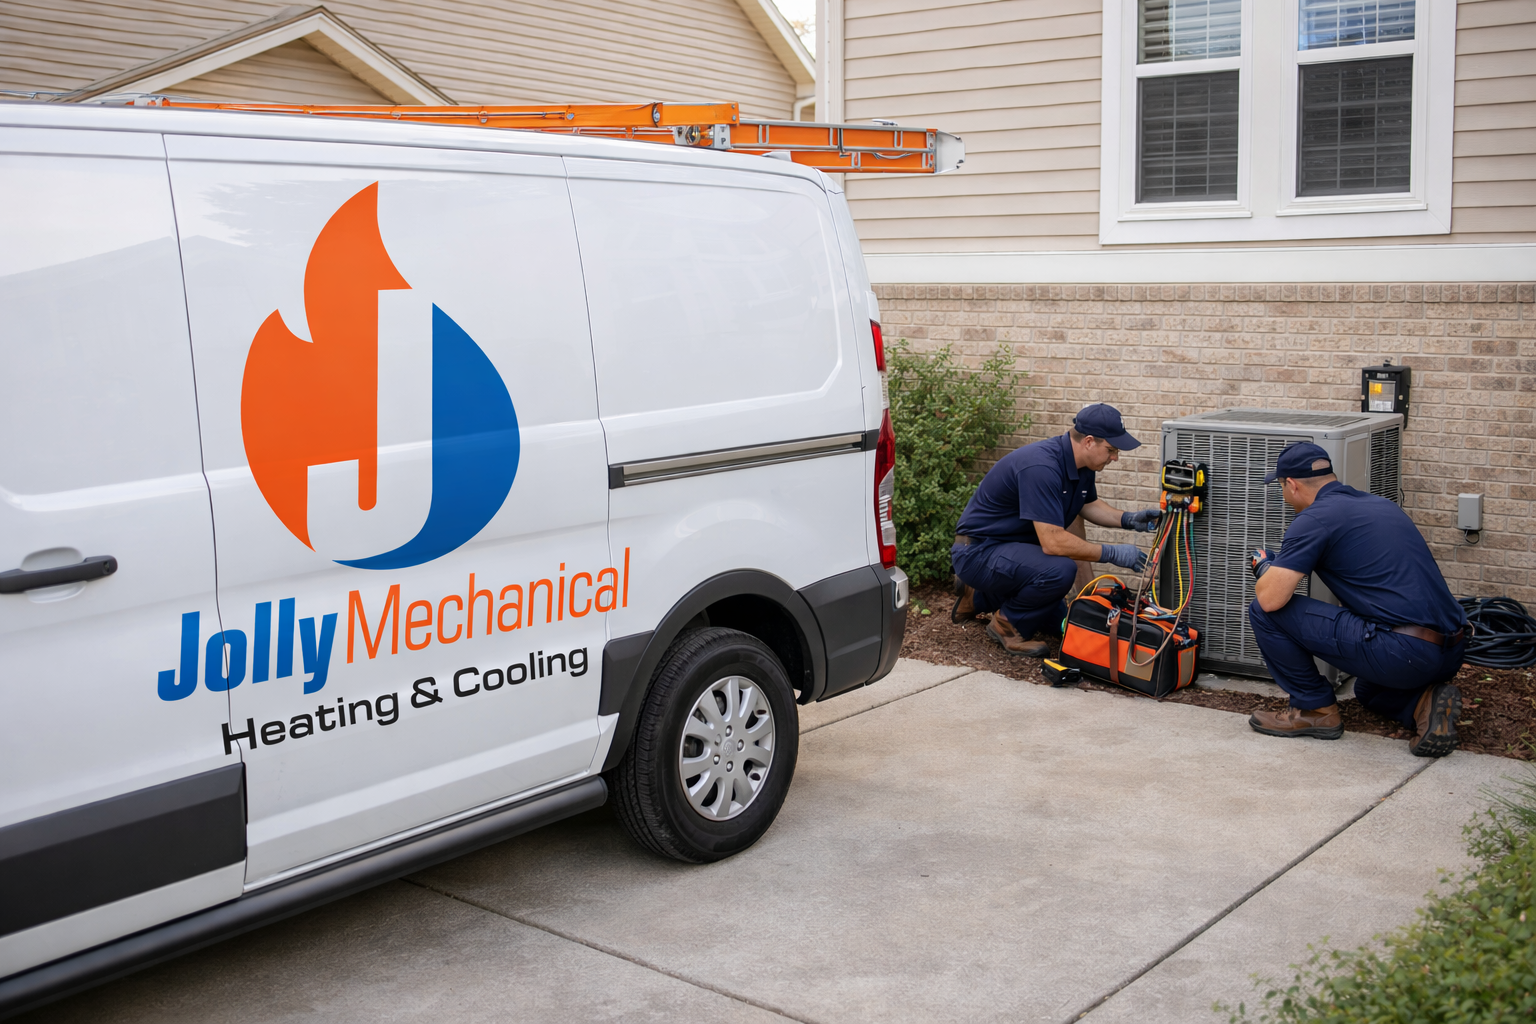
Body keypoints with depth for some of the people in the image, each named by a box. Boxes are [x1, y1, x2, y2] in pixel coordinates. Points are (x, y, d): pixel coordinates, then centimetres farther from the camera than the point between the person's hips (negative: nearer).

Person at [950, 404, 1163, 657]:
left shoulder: (1082, 463, -2)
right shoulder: (1040, 467, -31)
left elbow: (1088, 504, 20)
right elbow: (1053, 542, -34)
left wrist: (1128, 520, 2)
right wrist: (1112, 553, -25)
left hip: (1016, 546, 10)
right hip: (979, 550, -10)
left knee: (1055, 622, 20)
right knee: (1060, 569, -33)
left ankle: (978, 597, 32)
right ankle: (1007, 624, -8)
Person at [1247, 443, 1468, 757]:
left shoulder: (1315, 518, -6)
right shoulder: (1379, 504, 20)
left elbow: (1271, 599, -14)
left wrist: (1263, 570, 10)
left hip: (1402, 653, -9)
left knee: (1264, 612, -2)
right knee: (1368, 689, 40)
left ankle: (1315, 709, 9)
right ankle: (1423, 702, 9)